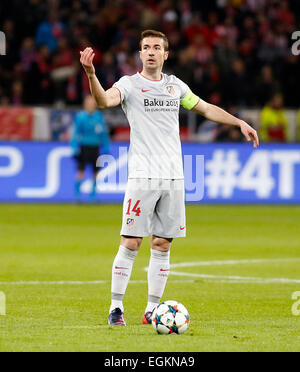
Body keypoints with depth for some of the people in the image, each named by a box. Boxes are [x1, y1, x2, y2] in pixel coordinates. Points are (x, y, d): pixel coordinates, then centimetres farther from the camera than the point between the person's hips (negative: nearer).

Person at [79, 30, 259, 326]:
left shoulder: (175, 85, 14)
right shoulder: (130, 84, -1)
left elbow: (206, 109, 27)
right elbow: (105, 100, -21)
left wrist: (239, 122, 21)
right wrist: (90, 74, -39)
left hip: (173, 177, 5)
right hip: (142, 176, -5)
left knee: (162, 246, 5)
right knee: (131, 243, -7)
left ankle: (152, 310, 11)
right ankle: (115, 308, 1)